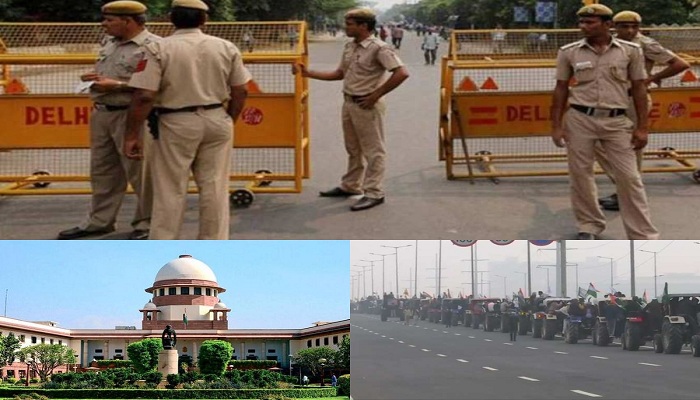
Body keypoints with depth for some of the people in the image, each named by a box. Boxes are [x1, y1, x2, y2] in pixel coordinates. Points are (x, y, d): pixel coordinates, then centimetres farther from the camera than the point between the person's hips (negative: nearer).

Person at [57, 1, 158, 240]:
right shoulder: (109, 43, 15)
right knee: (102, 172, 14)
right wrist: (96, 78, 5)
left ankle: (146, 224, 12)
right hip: (101, 114, 9)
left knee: (140, 174, 1)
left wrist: (118, 85, -21)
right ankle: (99, 221, 24)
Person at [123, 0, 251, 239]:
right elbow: (240, 92, 4)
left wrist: (132, 135, -8)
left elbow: (144, 96, -14)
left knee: (170, 190, 5)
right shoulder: (226, 47, 2)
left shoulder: (159, 49, -9)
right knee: (215, 188, 10)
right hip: (217, 120, 3)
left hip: (176, 123, -3)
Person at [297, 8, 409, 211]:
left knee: (373, 151, 0)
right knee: (353, 149, 19)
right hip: (349, 103, 9)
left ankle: (374, 193, 6)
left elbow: (401, 73, -24)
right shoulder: (349, 47, 9)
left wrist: (376, 95, -19)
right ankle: (350, 186, 31)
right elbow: (340, 73, 20)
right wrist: (309, 73, 12)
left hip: (366, 105, -9)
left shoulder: (379, 48, -17)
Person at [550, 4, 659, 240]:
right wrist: (556, 126, 4)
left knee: (629, 177, -1)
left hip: (616, 121, -1)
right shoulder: (569, 52, 1)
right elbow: (561, 89, 7)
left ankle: (644, 237, 6)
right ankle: (588, 226, 24)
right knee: (580, 175, 6)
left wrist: (642, 127, 0)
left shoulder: (630, 51, 0)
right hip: (580, 119, 1)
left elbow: (639, 89, 4)